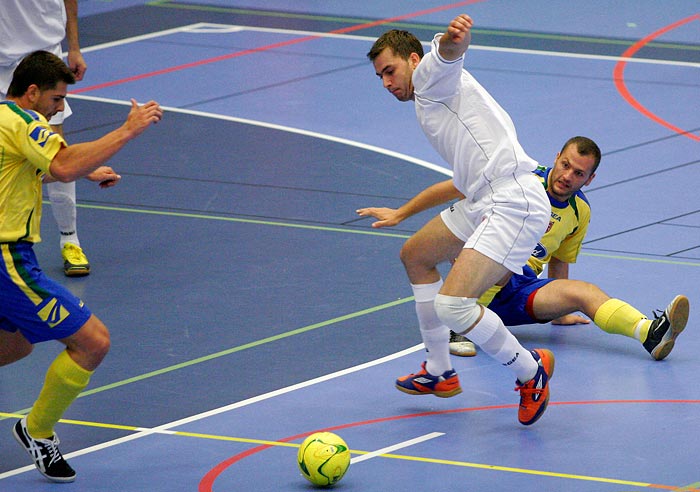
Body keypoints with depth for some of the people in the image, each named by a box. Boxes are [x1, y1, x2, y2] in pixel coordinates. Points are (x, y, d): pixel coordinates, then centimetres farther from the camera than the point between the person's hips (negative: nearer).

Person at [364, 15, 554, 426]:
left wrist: (455, 37, -52)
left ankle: (531, 371, -2)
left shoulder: (430, 75, -2)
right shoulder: (432, 104, 27)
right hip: (485, 203, 11)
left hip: (513, 204, -11)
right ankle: (440, 373, 35)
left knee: (452, 305, -23)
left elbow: (448, 52, -28)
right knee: (416, 255, 28)